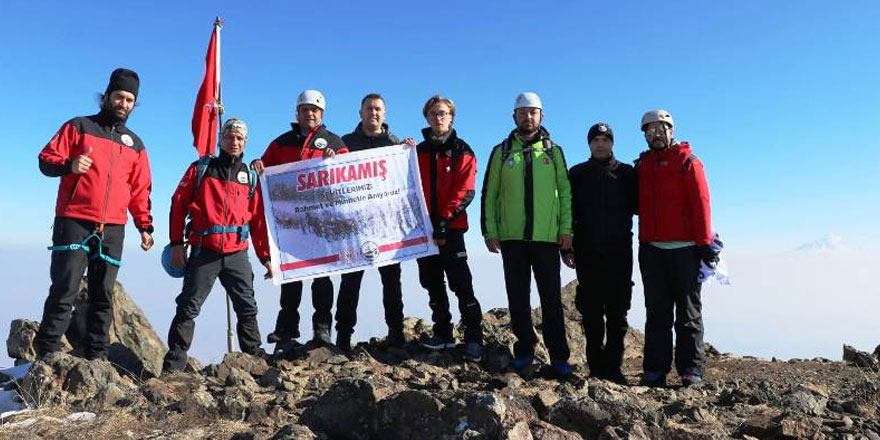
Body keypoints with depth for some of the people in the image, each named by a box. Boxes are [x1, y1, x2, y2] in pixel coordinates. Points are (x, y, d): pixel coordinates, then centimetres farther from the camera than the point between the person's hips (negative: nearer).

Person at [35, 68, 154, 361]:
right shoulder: (80, 127, 9)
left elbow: (140, 191, 17)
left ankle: (96, 355, 9)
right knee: (65, 290, -6)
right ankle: (48, 350, 2)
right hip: (74, 223, -3)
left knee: (103, 296, 4)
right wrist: (69, 165, -19)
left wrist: (145, 226, 7)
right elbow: (46, 160, 2)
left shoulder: (135, 144, 18)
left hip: (113, 229, 4)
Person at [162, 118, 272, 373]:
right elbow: (178, 204, 3)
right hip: (203, 251, -2)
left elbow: (258, 221, 12)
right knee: (188, 307, 2)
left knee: (247, 307, 6)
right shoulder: (201, 169, 7)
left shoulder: (251, 178, 12)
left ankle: (254, 355, 18)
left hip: (237, 254, 2)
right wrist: (176, 243, -5)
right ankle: (174, 362, 10)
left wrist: (265, 257, 7)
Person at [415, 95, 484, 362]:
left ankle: (473, 339, -2)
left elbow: (464, 192, -8)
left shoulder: (462, 151, 2)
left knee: (461, 284, -7)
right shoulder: (419, 151, 16)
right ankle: (443, 334, 21)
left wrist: (444, 221, -15)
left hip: (450, 228, -5)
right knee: (433, 283, 10)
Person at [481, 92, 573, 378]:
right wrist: (490, 231, -1)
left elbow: (565, 192, 7)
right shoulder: (502, 152, 8)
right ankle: (524, 349, 22)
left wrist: (566, 229, -2)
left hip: (547, 237, -1)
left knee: (551, 298, 1)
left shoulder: (553, 151, 9)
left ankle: (559, 356, 9)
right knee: (518, 298, 8)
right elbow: (489, 194, 6)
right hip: (512, 237, 1)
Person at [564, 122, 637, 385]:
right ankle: (596, 367, 11)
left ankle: (613, 367, 8)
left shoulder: (627, 173, 11)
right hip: (587, 253, 0)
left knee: (617, 312, 1)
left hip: (619, 252, 0)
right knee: (591, 312, 3)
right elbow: (567, 210, 7)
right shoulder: (577, 174, 10)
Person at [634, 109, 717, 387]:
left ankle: (691, 370, 8)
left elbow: (701, 204, -6)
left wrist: (704, 244, -11)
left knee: (688, 312, 3)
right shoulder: (642, 165, 15)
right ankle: (655, 370, 12)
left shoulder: (687, 162, 1)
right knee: (656, 312, 7)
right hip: (650, 249, 5)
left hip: (684, 249, -4)